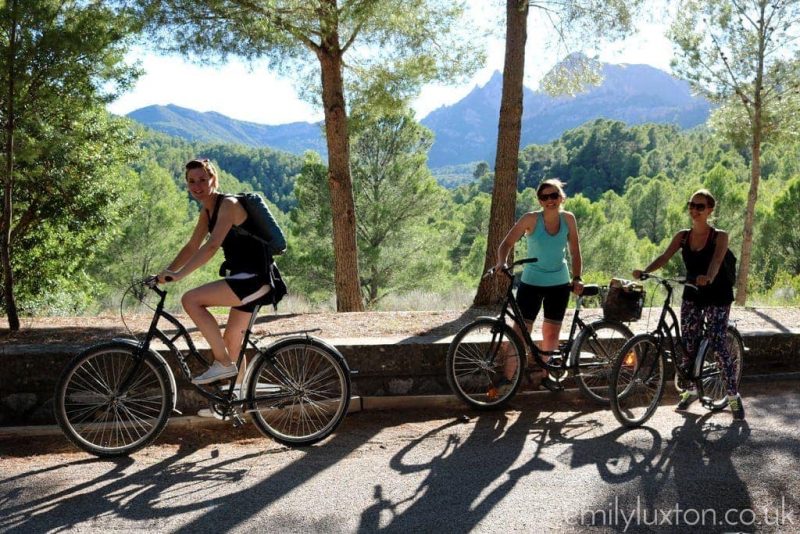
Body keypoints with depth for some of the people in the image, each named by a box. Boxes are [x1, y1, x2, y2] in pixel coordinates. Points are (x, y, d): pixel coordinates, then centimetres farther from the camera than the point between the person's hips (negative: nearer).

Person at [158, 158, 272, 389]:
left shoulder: (228, 205, -14)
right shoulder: (207, 211, 14)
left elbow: (212, 246, -26)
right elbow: (192, 247, 17)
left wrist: (178, 275, -30)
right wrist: (166, 273, 7)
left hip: (255, 277, -10)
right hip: (245, 278, 10)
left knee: (190, 299, -19)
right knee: (231, 341, 15)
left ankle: (223, 363, -12)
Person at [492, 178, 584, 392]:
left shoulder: (568, 219, -3)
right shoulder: (531, 219, -12)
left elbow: (575, 252, 2)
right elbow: (507, 243, -14)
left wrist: (576, 278, -8)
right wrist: (502, 262, -32)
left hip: (559, 283, 3)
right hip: (532, 282, -3)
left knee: (552, 331, 11)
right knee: (521, 329, -7)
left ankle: (546, 374, 27)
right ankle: (508, 376, 2)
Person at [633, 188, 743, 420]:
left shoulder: (719, 236, -10)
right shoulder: (683, 236, 1)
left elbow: (716, 260, -28)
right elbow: (664, 257, -12)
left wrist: (708, 278, -50)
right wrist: (644, 271, -31)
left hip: (717, 296, -4)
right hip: (691, 295, 4)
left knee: (718, 344, -8)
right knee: (688, 345, 5)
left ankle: (733, 395, 7)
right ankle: (691, 390, 23)